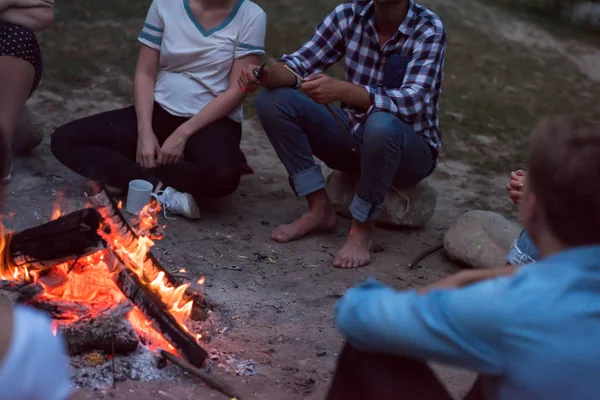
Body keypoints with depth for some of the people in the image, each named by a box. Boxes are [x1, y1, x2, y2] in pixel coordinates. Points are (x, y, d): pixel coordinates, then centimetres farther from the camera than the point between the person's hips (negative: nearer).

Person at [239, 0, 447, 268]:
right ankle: (319, 209, -6)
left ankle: (362, 229, -18)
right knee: (272, 100, -12)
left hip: (411, 151, -5)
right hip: (353, 136, 5)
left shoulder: (428, 29, -17)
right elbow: (301, 63, -4)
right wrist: (267, 74, -27)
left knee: (381, 124, -39)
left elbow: (412, 101, -30)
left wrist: (341, 90, -44)